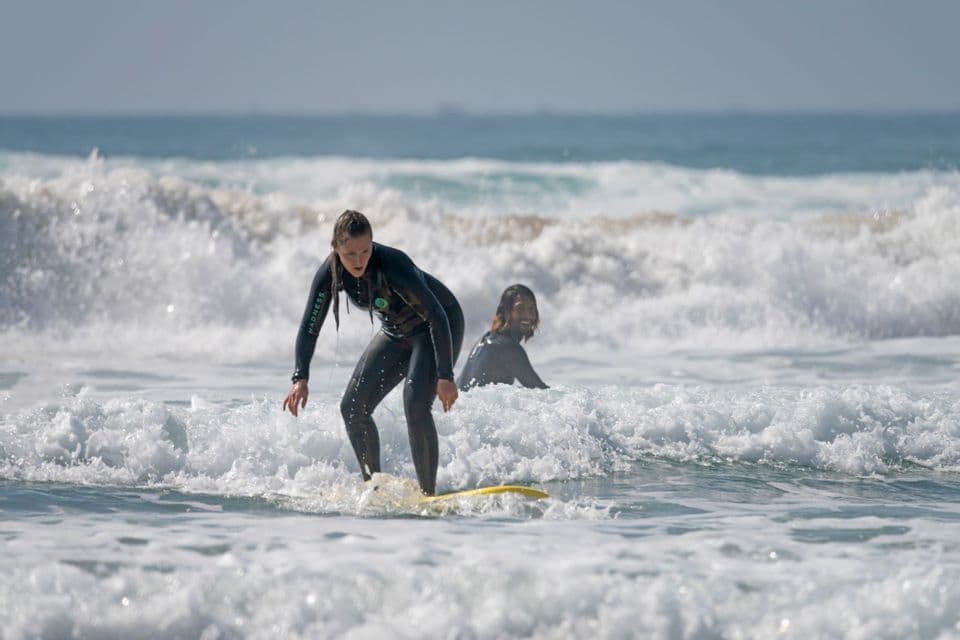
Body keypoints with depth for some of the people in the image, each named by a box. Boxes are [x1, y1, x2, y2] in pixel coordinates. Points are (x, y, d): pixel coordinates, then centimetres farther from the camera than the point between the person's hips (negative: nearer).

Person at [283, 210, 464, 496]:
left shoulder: (391, 265, -35)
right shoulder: (330, 273, -18)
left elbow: (437, 316, -33)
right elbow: (309, 328, -11)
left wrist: (445, 376, -37)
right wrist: (300, 378, -24)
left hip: (441, 325, -7)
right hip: (396, 331, 7)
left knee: (415, 404, -26)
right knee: (353, 407, -1)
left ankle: (428, 493, -19)